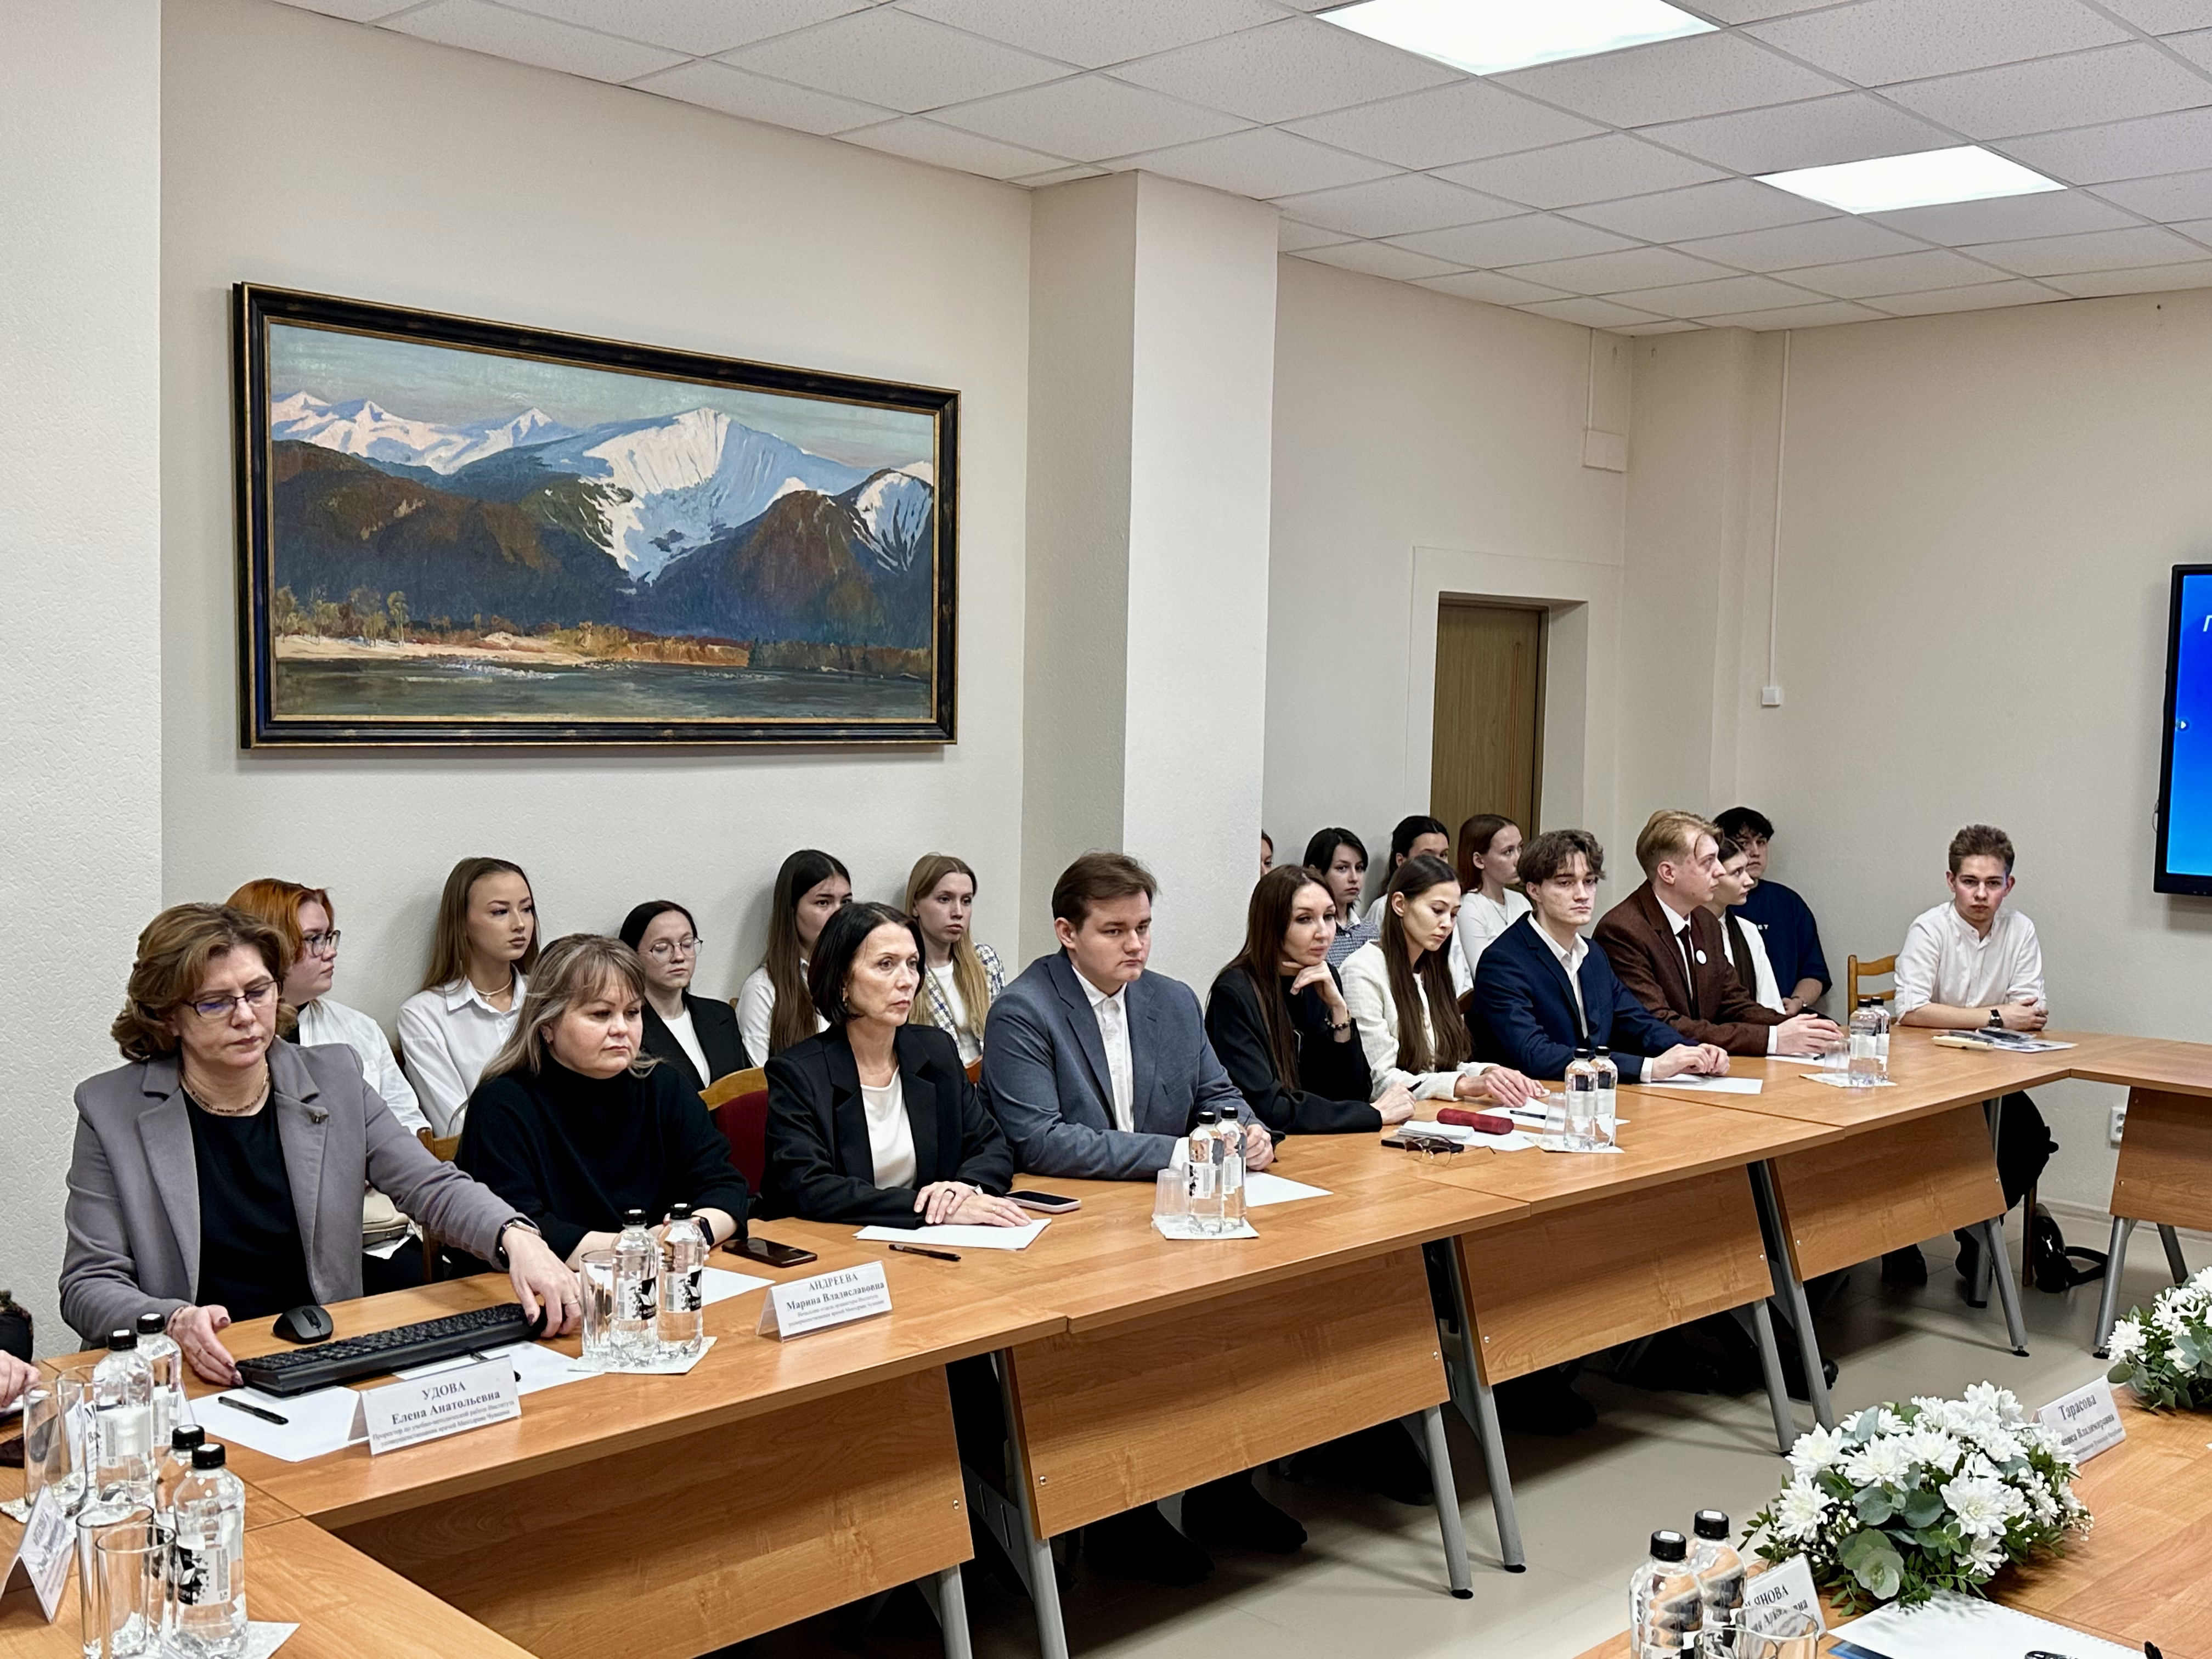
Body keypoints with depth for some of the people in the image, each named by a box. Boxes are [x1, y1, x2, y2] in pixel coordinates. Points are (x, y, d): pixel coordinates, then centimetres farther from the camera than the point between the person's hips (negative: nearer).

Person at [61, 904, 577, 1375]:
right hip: (190, 1375, -2)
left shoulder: (333, 1082, 10)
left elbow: (434, 1188, 8)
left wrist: (516, 1237, -13)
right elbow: (88, 1286, 1)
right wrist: (176, 1322, -20)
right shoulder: (110, 1110, 2)